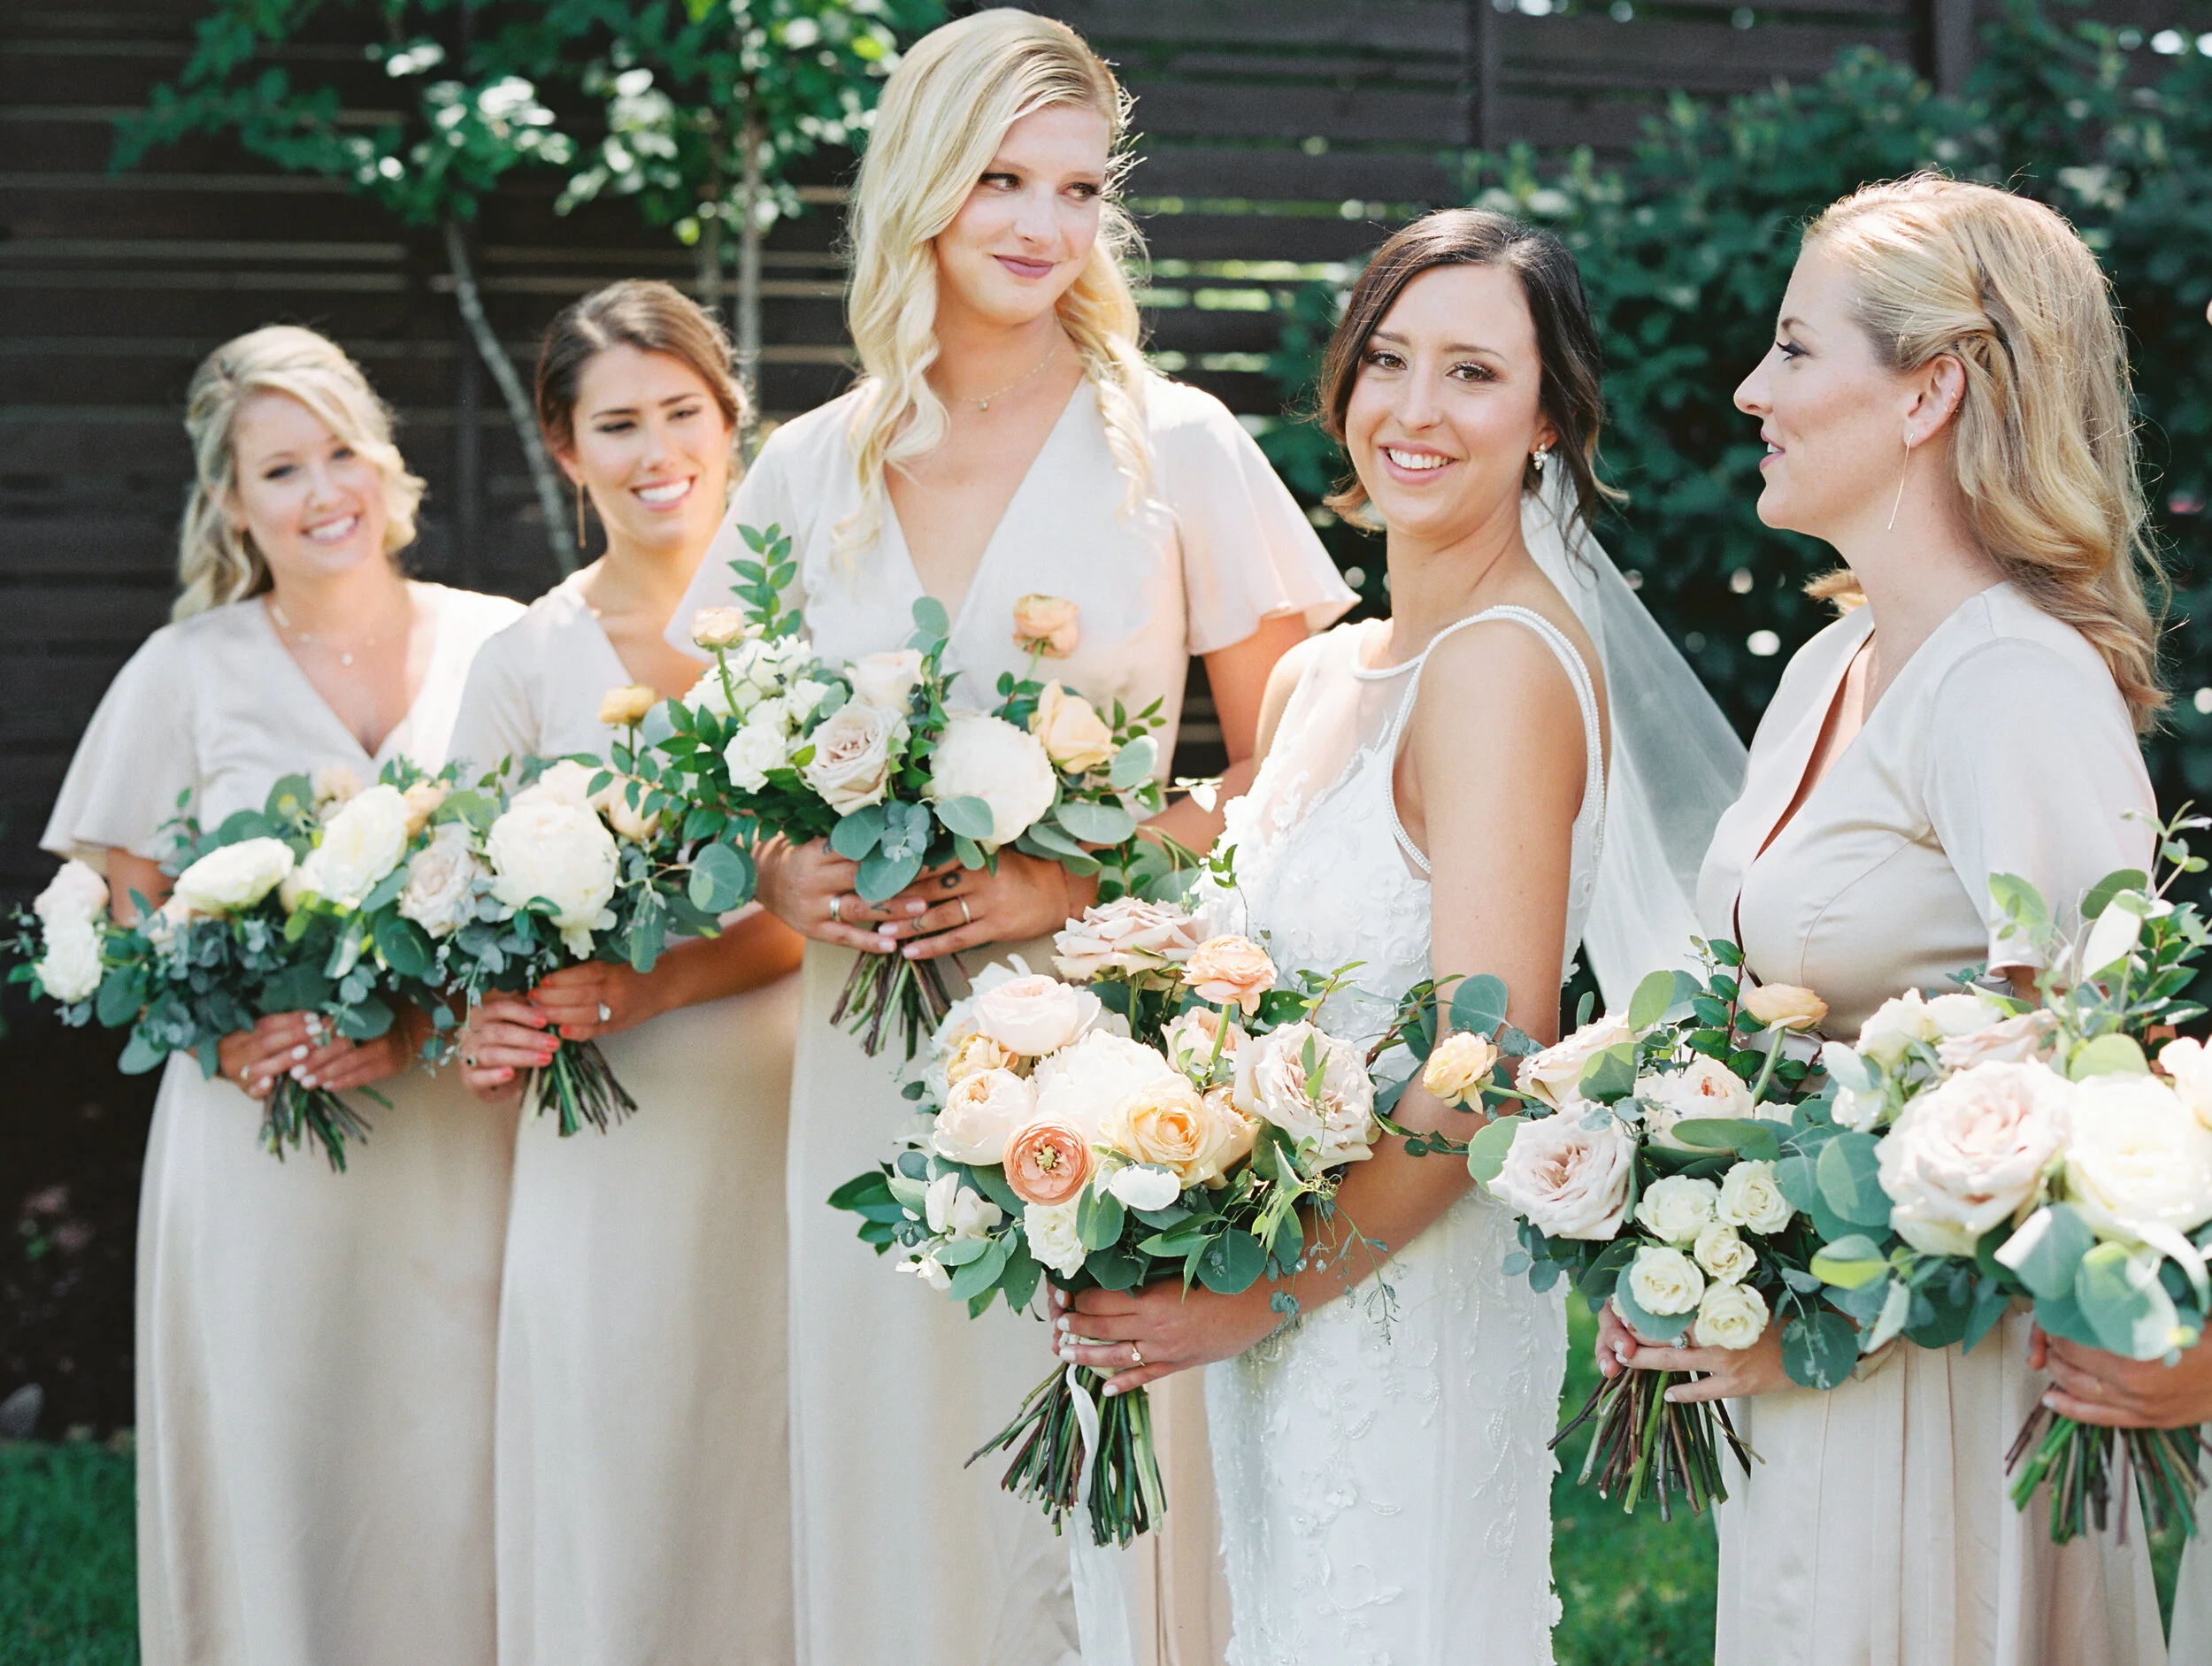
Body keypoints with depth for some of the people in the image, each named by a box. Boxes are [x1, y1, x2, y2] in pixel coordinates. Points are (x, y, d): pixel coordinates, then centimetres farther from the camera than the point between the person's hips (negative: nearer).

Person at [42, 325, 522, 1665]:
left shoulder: (501, 649, 5)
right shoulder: (186, 674, 5)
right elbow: (117, 924, 6)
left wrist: (422, 1015, -11)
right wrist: (224, 1029, -13)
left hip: (464, 1141, 0)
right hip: (263, 1147, 0)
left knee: (453, 1483, 2)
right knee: (274, 1490, 2)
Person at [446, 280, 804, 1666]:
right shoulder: (524, 661, 6)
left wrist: (663, 983, -18)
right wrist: (490, 1032, -12)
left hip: (786, 1107, -1)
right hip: (607, 1148, 1)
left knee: (780, 1486, 2)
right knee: (614, 1506, 4)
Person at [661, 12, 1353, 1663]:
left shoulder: (1178, 448, -1)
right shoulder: (806, 472, 8)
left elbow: (1287, 775, -1)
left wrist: (1079, 880, -14)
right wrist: (776, 873, -6)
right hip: (878, 1074, 3)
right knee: (892, 1500, 7)